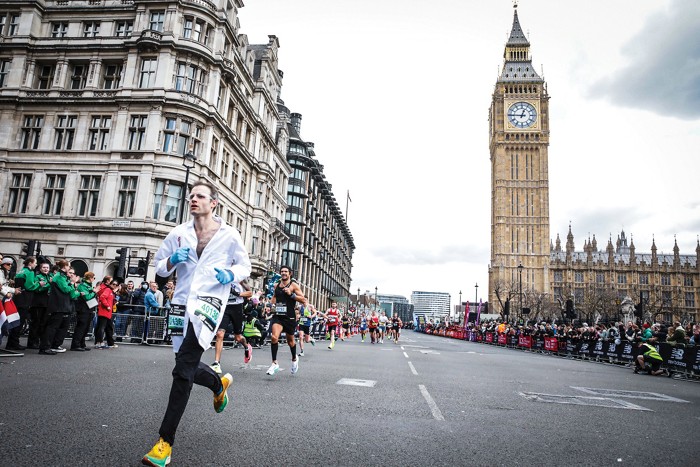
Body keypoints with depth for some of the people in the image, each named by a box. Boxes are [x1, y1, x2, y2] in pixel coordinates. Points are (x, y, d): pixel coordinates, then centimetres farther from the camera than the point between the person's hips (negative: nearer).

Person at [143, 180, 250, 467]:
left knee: (184, 367, -19)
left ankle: (165, 442, -13)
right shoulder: (179, 233, 10)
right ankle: (219, 383, 46)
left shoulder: (229, 235, 3)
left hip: (210, 300, -5)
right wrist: (171, 262, -7)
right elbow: (159, 267, 16)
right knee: (186, 367, 12)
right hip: (182, 301, 5)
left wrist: (230, 274, -10)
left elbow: (245, 266, 11)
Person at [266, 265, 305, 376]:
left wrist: (291, 294, -22)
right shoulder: (276, 285, 9)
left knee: (290, 340, 14)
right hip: (278, 315, 3)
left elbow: (303, 299, -11)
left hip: (289, 317, -3)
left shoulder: (294, 285, -5)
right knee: (274, 337, -18)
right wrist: (273, 303, 8)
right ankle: (274, 363, -10)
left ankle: (294, 359, 41)